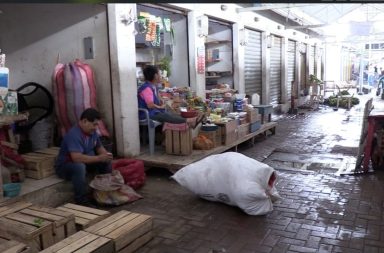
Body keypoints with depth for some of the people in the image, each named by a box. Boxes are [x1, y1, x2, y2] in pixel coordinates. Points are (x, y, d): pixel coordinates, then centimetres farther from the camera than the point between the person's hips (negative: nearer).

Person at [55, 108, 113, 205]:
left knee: (106, 161, -4)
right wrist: (99, 158, -35)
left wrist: (106, 155, -13)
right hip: (64, 166, -8)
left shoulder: (92, 132, -4)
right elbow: (77, 158, -40)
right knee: (79, 166, -39)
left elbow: (99, 147, 10)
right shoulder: (73, 134, -31)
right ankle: (81, 200, -28)